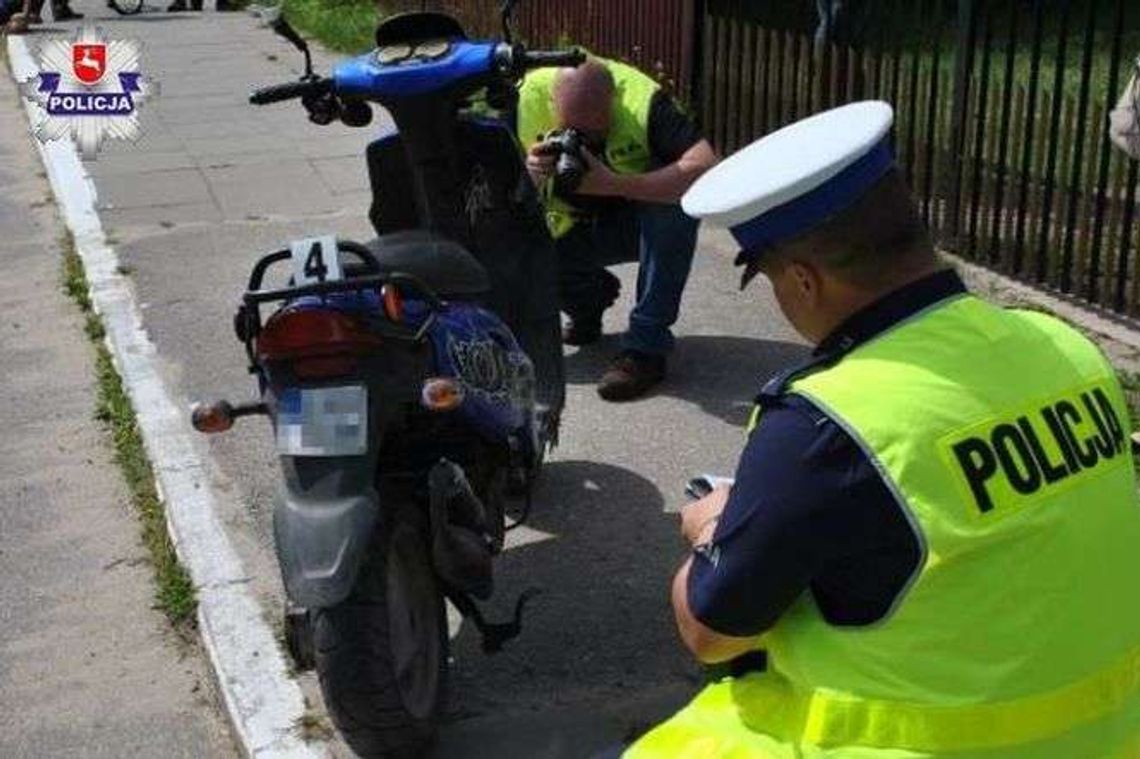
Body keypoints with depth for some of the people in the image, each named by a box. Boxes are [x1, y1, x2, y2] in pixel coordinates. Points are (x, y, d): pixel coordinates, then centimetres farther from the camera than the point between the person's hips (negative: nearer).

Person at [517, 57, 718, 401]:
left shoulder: (641, 100, -28)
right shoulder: (529, 96, -19)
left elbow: (706, 169, -41)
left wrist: (615, 185, -45)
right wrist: (529, 173, -36)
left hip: (650, 224, -3)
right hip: (574, 228, 3)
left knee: (675, 197, -36)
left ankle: (646, 346, -27)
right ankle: (589, 298, 9)